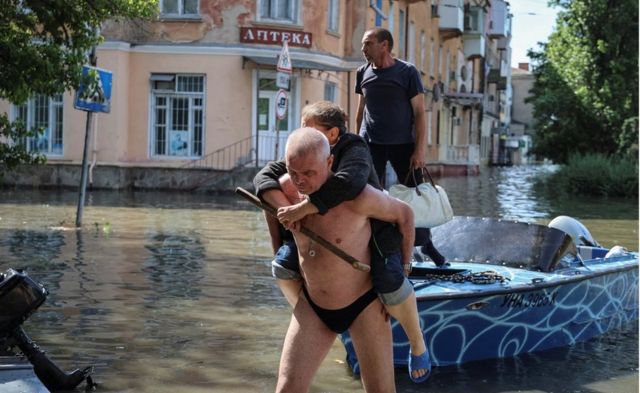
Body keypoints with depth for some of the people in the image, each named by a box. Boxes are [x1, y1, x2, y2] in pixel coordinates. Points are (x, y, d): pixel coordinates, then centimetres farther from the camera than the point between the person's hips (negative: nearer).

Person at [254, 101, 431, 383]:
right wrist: (283, 208, -32)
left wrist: (303, 208, -50)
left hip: (373, 235, -6)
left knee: (390, 282, -32)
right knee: (283, 264, -7)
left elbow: (348, 182, -47)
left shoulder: (353, 151, -25)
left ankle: (417, 343, -4)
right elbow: (265, 177, -12)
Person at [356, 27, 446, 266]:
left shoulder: (407, 72, -5)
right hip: (371, 145, 2)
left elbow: (419, 113, -6)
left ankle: (425, 242, 22)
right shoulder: (363, 73, 6)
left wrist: (419, 150, -11)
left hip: (403, 145, -2)